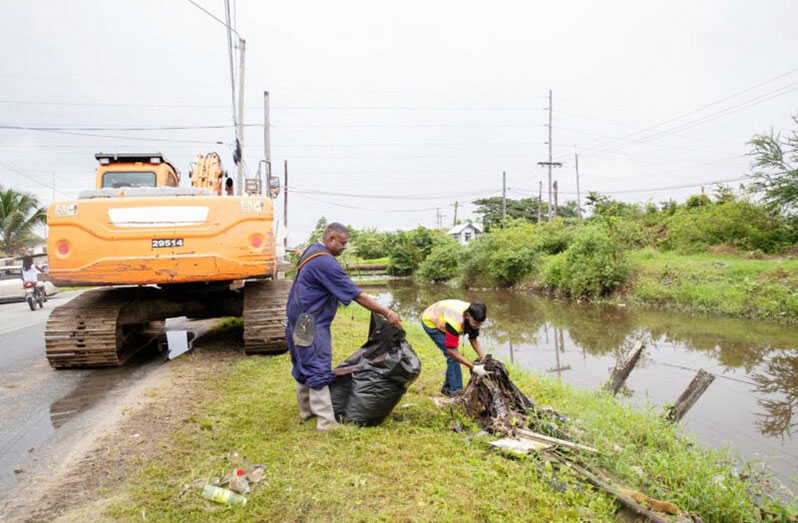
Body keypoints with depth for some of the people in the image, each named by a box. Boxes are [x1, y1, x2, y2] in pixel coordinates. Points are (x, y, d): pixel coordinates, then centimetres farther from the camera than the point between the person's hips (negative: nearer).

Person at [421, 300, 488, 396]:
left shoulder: (474, 317, -21)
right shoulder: (455, 322, -44)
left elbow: (473, 339, -6)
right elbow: (451, 350, -38)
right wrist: (474, 368, -39)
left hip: (441, 319, 7)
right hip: (430, 322, -7)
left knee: (454, 356, 6)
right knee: (452, 356, -17)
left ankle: (447, 388, 21)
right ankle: (456, 391, -9)